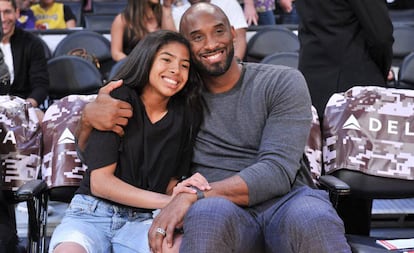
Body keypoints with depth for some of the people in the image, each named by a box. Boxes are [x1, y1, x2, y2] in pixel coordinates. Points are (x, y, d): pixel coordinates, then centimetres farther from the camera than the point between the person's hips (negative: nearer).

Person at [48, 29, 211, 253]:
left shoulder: (185, 116, 5)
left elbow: (170, 182, 8)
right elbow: (99, 182, -10)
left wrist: (176, 193, -18)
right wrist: (166, 201, -22)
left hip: (141, 220, 2)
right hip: (92, 213, -2)